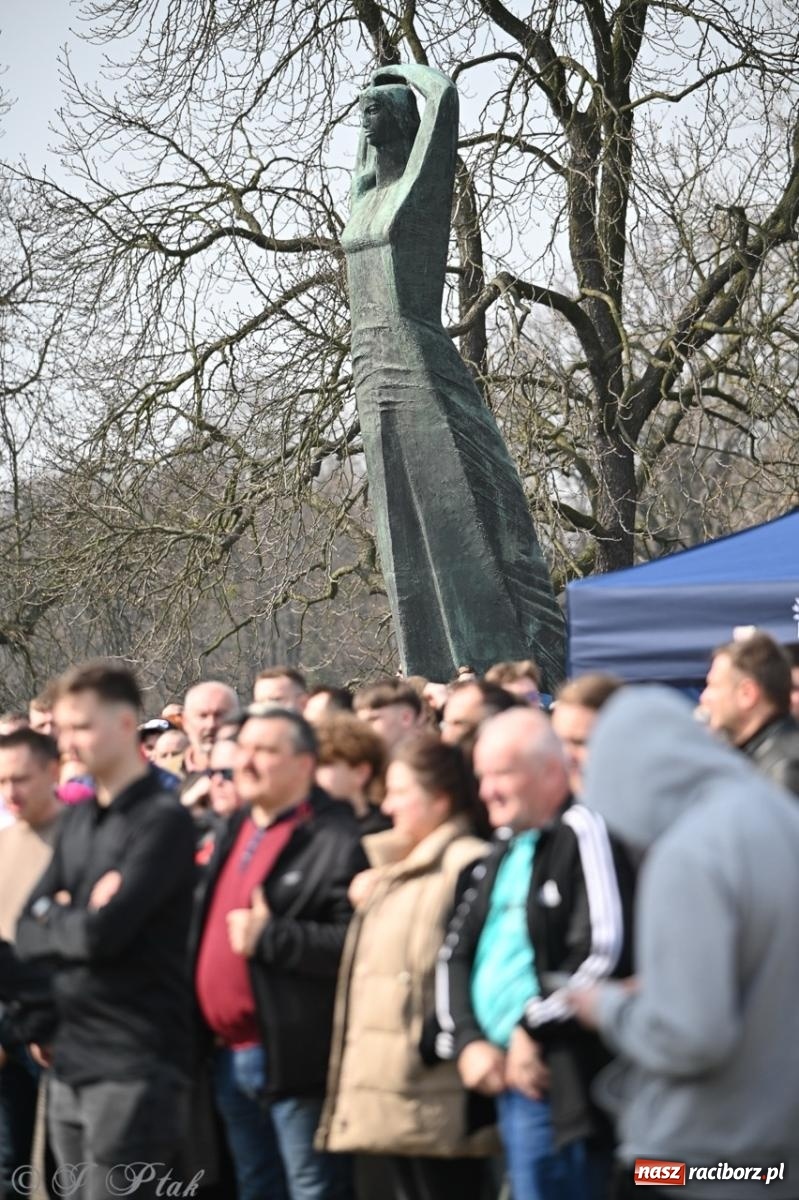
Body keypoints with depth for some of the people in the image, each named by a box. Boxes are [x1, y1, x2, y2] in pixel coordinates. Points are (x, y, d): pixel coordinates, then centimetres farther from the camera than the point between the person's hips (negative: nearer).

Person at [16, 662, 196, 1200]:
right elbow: (27, 932, 9)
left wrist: (53, 921, -2)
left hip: (134, 1066, -8)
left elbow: (103, 933, -20)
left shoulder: (164, 821, -11)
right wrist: (75, 921, -9)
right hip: (71, 1060, 8)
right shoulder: (77, 820, 14)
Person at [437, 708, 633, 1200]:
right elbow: (457, 952, 19)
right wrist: (467, 1040, 3)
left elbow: (605, 949, -21)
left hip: (559, 1081, -9)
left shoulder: (584, 833, -10)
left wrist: (534, 1029, -14)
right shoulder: (505, 850, 18)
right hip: (502, 1074, 9)